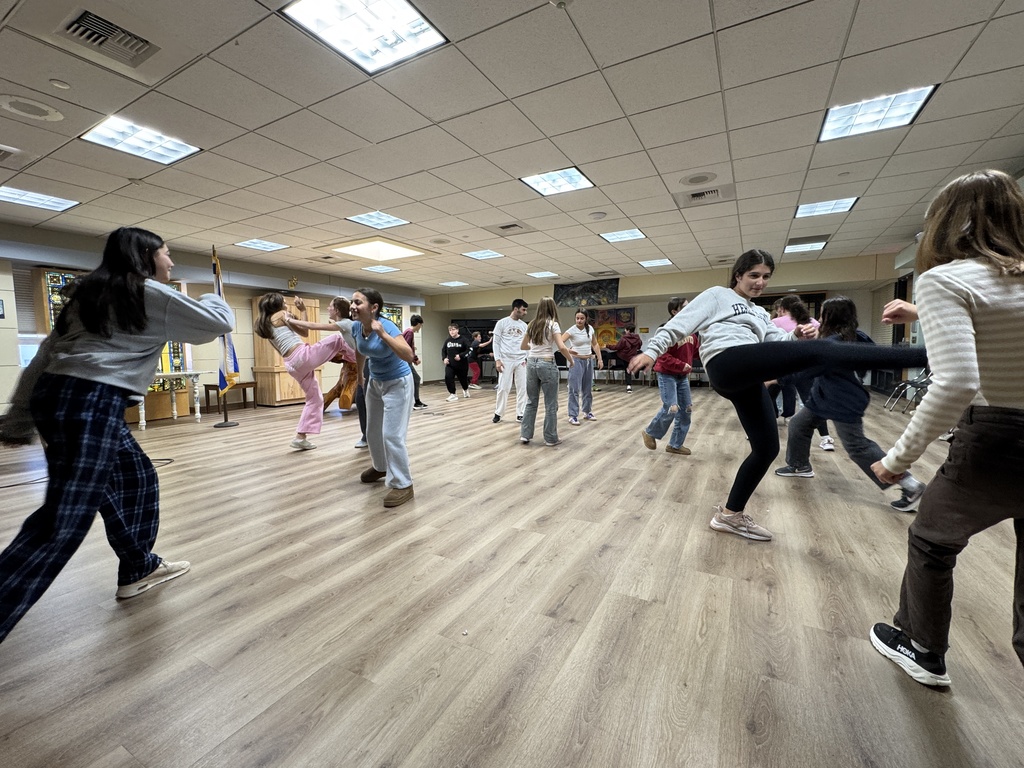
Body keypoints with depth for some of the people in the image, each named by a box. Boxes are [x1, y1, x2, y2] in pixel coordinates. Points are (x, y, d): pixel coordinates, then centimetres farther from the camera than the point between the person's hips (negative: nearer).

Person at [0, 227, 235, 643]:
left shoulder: (92, 296, 20)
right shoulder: (148, 293, -3)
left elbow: (43, 357, 19)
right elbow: (219, 322, -2)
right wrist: (212, 298, 22)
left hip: (59, 394, 10)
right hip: (89, 403, -10)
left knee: (136, 479, 19)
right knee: (63, 521, -7)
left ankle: (138, 568, 30)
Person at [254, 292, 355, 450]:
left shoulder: (264, 325, 23)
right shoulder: (281, 314, 2)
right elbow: (305, 332, 5)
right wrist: (303, 311, 14)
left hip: (292, 365, 8)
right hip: (302, 356, -8)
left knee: (314, 399, 16)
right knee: (339, 338, 1)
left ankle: (300, 437, 15)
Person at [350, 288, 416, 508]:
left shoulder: (387, 326, -28)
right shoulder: (356, 327, -8)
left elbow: (409, 356, -41)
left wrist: (382, 333, -43)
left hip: (398, 383, -8)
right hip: (375, 383, 8)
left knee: (392, 435, -11)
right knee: (372, 432, 19)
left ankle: (403, 485, 2)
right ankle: (380, 467, 45)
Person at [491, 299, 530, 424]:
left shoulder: (524, 325, 11)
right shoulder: (502, 323, -1)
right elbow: (496, 342, -2)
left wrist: (527, 358, 0)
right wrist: (497, 360, -10)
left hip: (521, 361, 4)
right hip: (506, 360, -4)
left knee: (522, 388, 2)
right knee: (503, 388, -2)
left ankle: (520, 414, 11)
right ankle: (498, 414, 11)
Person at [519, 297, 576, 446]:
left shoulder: (532, 324, 9)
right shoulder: (552, 324, -7)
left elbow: (522, 346, 18)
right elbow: (561, 347, -17)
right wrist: (570, 360, -2)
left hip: (531, 363, 6)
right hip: (547, 364, -5)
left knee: (531, 401, 16)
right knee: (551, 404, 6)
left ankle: (525, 434, 17)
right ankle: (551, 438, 13)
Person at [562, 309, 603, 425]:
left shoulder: (590, 328, 1)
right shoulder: (572, 330, -14)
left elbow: (595, 344, 11)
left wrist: (600, 359, 7)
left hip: (589, 360, 5)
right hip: (577, 361, -5)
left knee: (588, 388, 14)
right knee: (574, 389, -7)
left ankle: (587, 412, 28)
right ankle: (573, 416, -2)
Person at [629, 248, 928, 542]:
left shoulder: (760, 313, 34)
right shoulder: (717, 295, 15)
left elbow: (779, 344, 19)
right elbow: (680, 323, 4)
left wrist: (798, 335, -3)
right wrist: (652, 350, -9)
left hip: (747, 379, 9)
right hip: (728, 366, -8)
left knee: (767, 448, 10)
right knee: (817, 352, -18)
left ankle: (730, 515, 22)